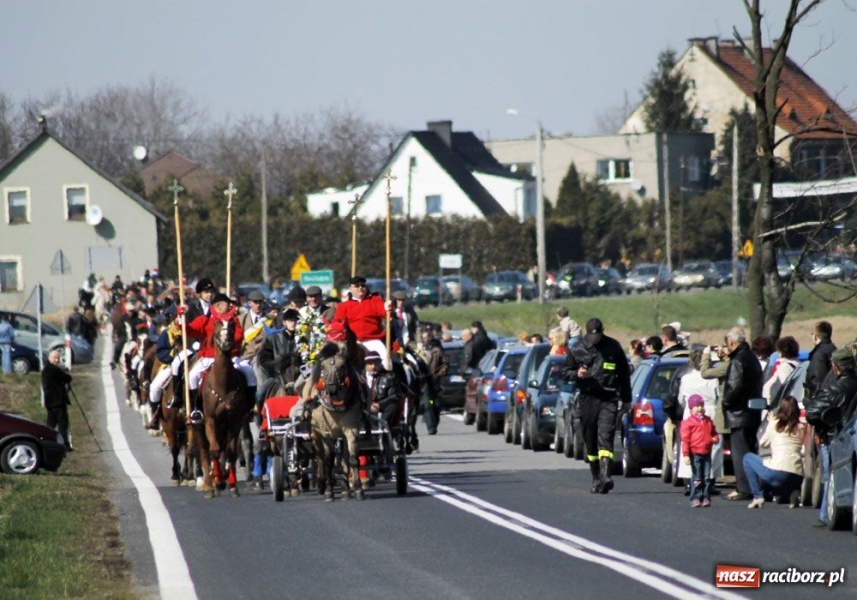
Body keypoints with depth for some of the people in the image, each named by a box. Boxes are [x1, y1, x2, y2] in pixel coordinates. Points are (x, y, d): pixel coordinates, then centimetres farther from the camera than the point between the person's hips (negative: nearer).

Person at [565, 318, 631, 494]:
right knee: (590, 441, 7)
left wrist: (626, 399, 14)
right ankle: (596, 478, 18)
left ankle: (605, 476, -28)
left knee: (605, 437, -17)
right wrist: (577, 374, -9)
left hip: (608, 400, -3)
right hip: (588, 399, 3)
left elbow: (624, 373, 14)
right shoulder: (577, 350, 7)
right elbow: (566, 372, 15)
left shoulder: (613, 348, 6)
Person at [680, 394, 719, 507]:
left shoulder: (708, 421, 12)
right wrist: (685, 454, -11)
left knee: (707, 478, 4)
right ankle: (695, 498, 1)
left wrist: (715, 439, -1)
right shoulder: (688, 422, -4)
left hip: (707, 453, 4)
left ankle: (706, 497, 10)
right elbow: (685, 439, -7)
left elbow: (714, 433, 24)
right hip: (695, 454, -4)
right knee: (697, 478, -3)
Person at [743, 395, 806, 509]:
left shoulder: (775, 424, 4)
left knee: (748, 458, 19)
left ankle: (758, 497, 7)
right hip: (797, 476, 4)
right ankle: (793, 493, 3)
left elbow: (763, 443, 17)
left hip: (777, 472, -4)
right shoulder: (801, 428, 12)